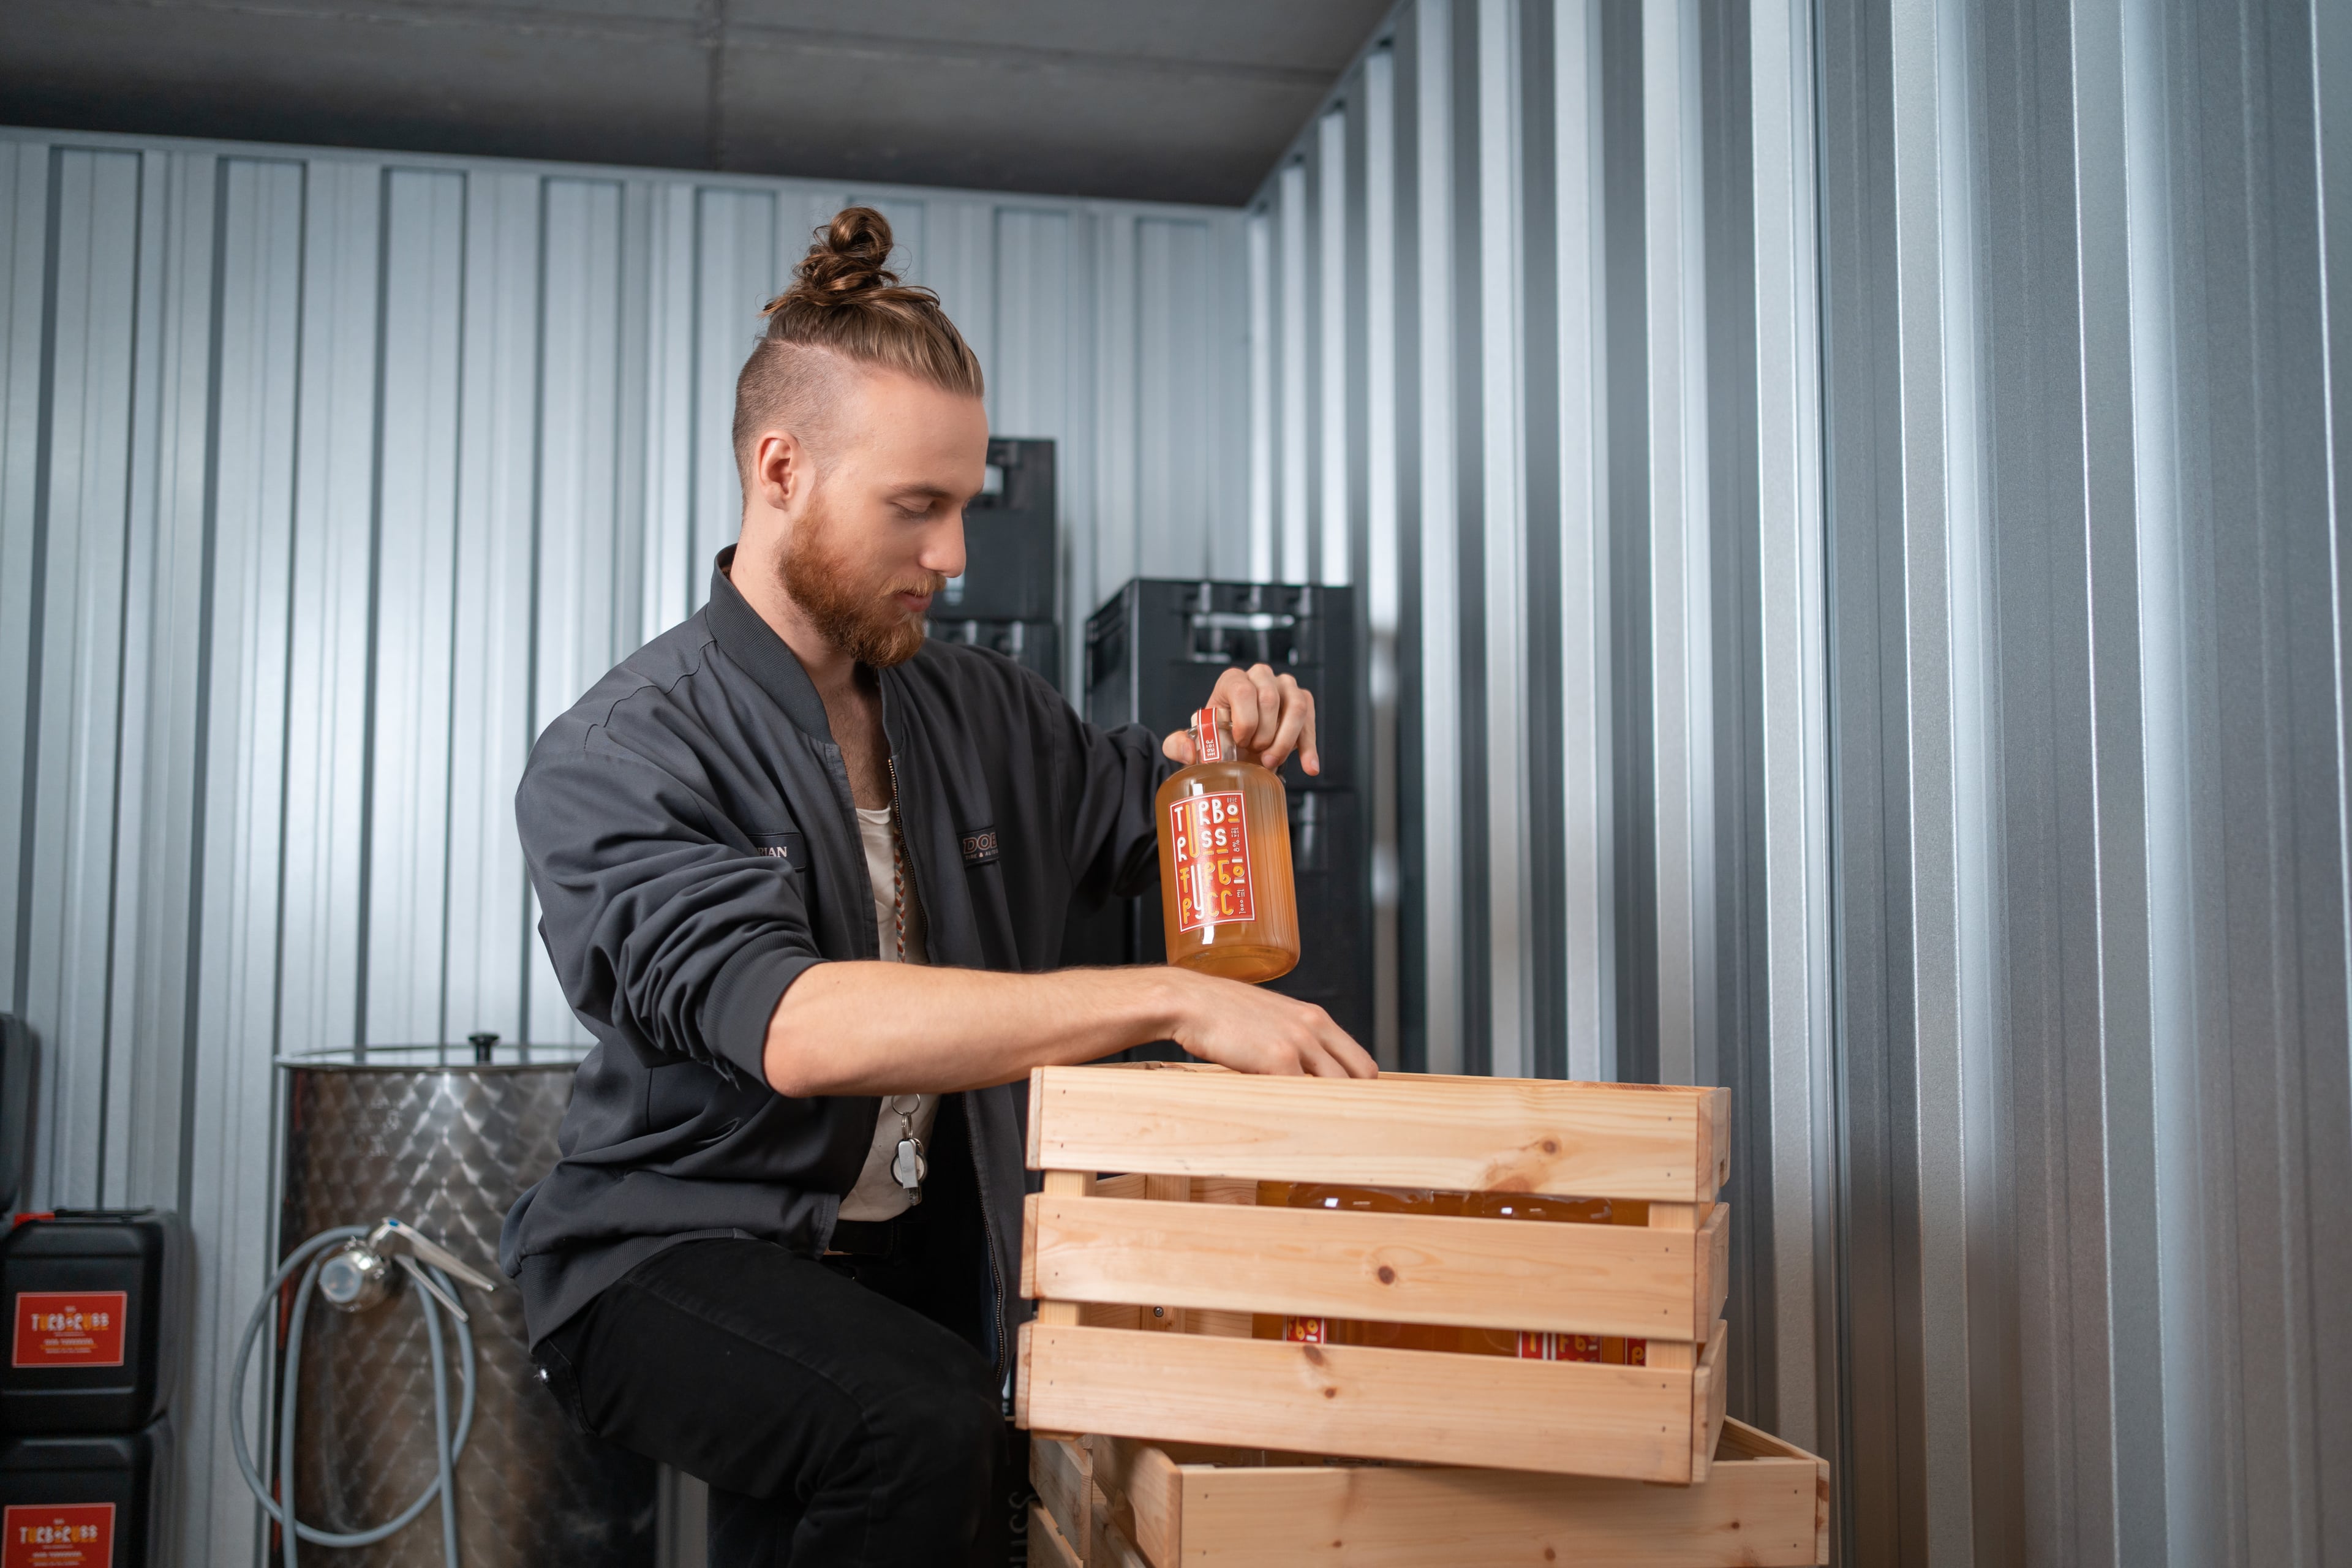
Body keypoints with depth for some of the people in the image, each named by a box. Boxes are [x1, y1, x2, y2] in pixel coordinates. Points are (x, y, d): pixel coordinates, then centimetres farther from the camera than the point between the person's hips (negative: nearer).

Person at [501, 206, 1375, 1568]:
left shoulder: (978, 713, 7)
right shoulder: (617, 761, -13)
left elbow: (1138, 811, 25)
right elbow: (798, 1029, -29)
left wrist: (1234, 747, -1)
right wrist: (1172, 1000, -35)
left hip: (924, 1253, 6)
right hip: (672, 1251, -5)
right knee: (926, 1423, -31)